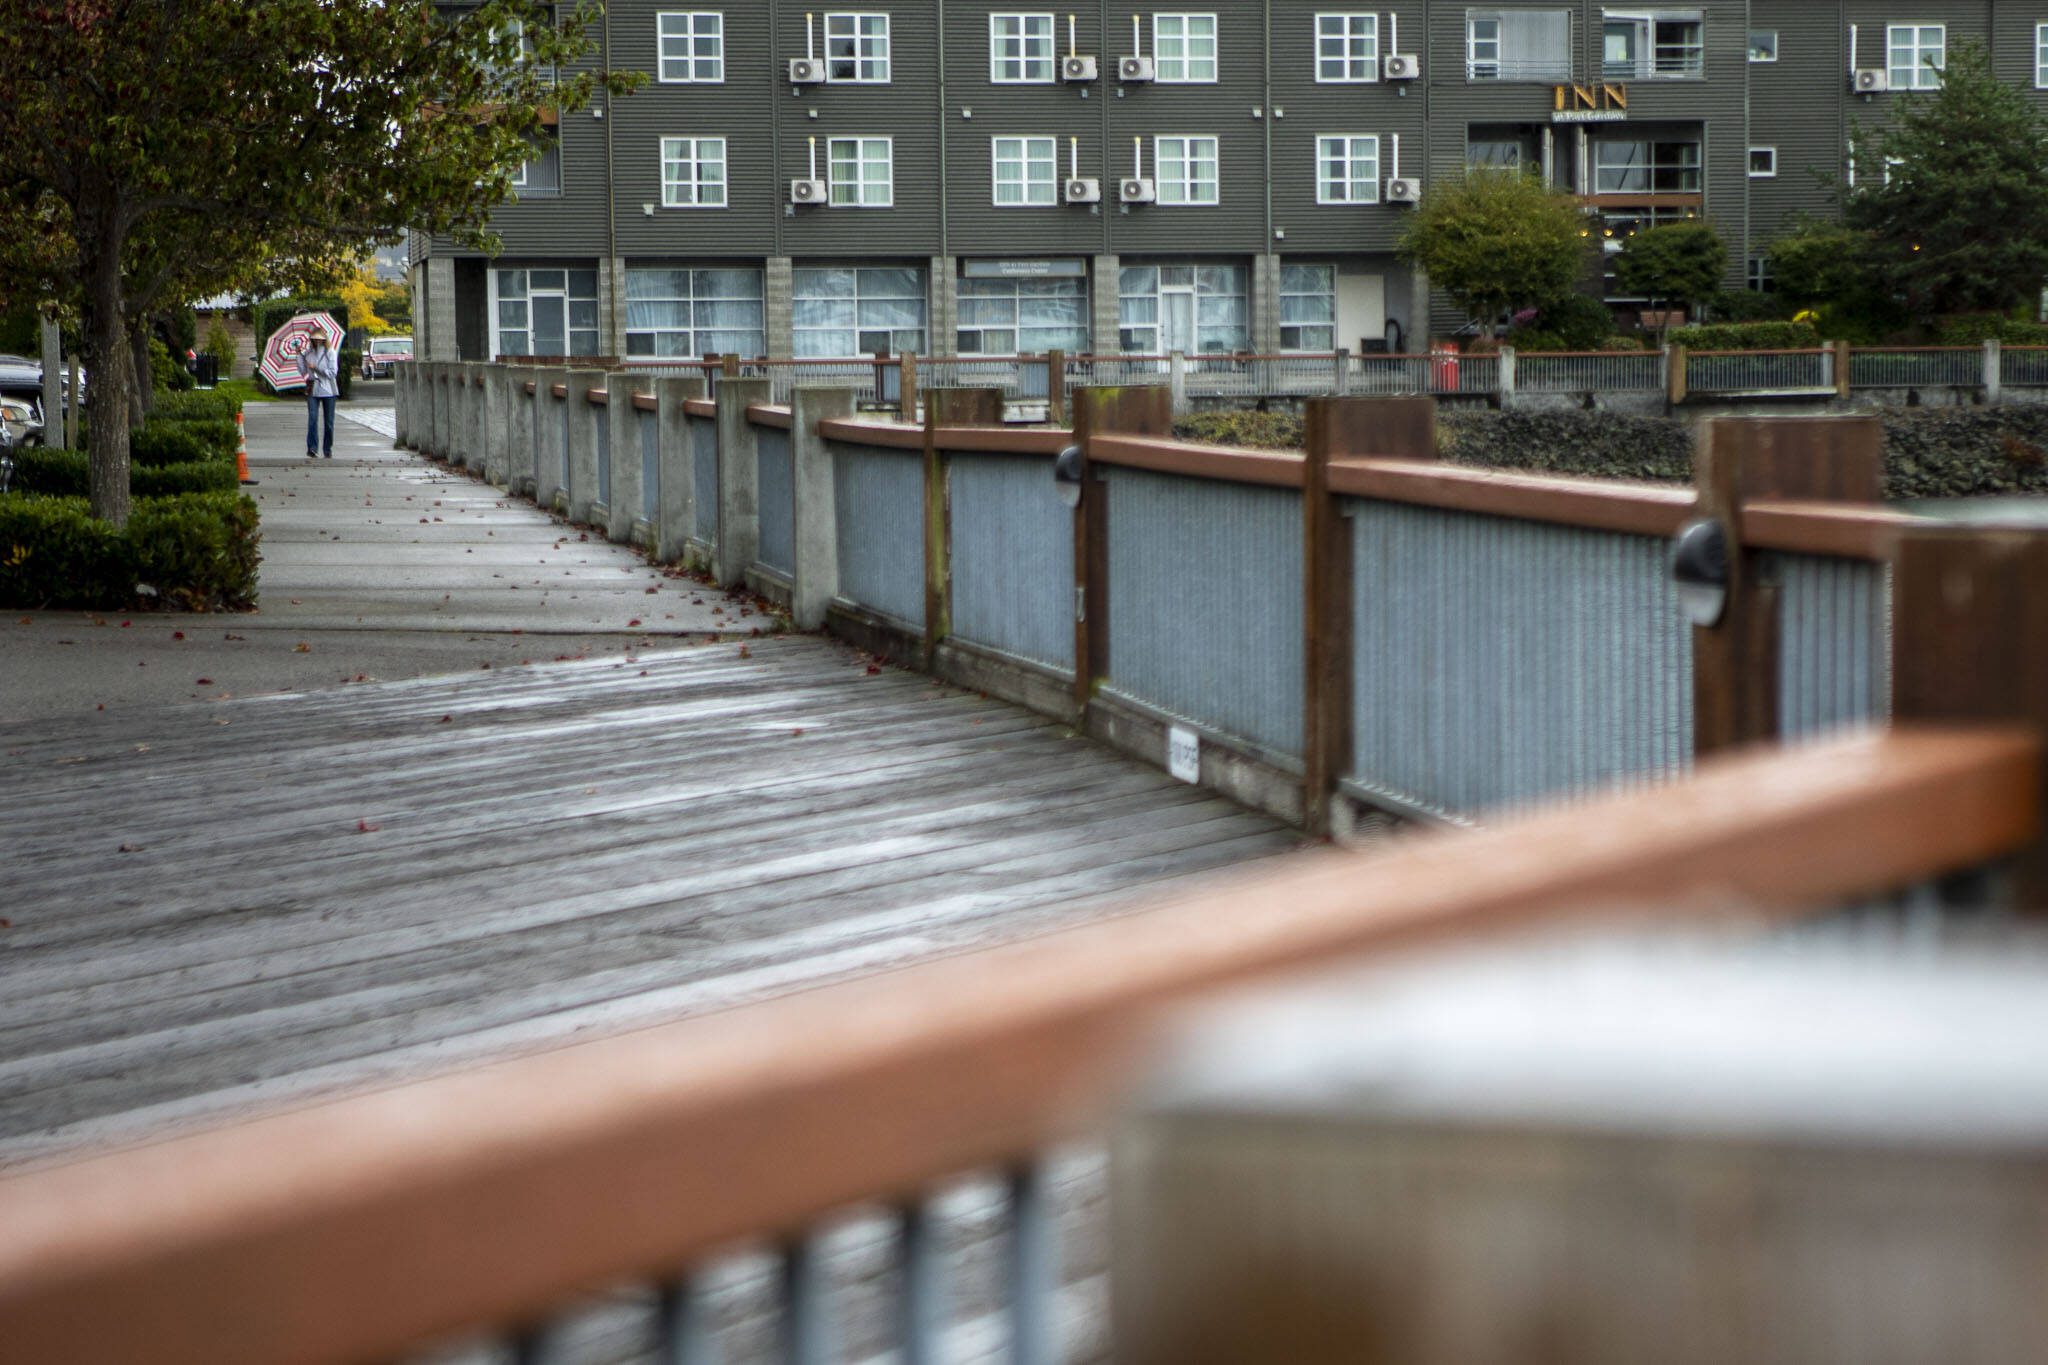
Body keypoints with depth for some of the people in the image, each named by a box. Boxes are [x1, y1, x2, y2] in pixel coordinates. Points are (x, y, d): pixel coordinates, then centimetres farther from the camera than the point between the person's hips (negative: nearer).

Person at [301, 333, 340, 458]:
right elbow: (303, 372, 8)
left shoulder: (330, 353, -1)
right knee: (312, 418, -15)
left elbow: (333, 372, -9)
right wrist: (299, 356, 0)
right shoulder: (308, 353, 9)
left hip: (328, 391, -1)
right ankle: (311, 448, -19)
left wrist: (316, 368, -15)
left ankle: (327, 449, 16)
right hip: (312, 390, 1)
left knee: (329, 422, 4)